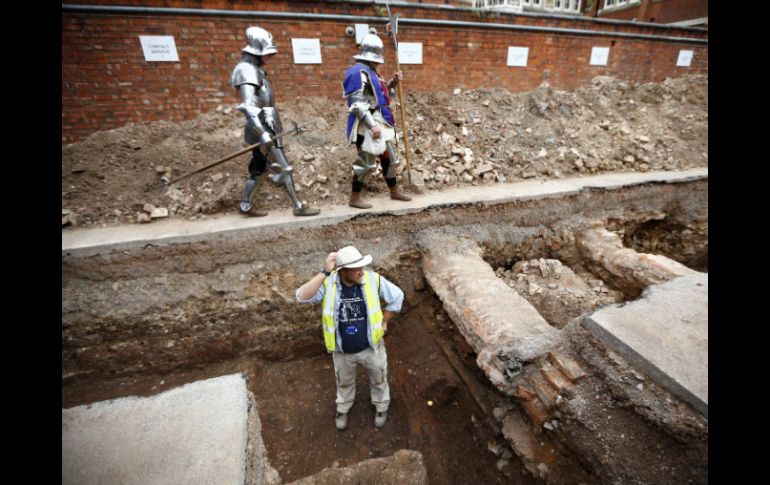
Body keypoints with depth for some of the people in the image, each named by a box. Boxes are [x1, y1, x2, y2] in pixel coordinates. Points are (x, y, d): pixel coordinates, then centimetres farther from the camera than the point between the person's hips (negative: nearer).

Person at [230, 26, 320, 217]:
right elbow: (248, 107, -25)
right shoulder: (247, 71, -14)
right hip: (263, 129, -10)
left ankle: (245, 205, 23)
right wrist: (264, 134, -33)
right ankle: (298, 207, 5)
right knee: (284, 168, -4)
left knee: (259, 169, 14)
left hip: (266, 127, 10)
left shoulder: (255, 69, 16)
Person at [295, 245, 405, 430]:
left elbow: (397, 297, -8)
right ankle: (343, 407, 61)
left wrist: (383, 321, -3)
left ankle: (381, 406, 58)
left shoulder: (373, 280, -23)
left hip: (371, 347, 0)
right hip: (342, 351, 0)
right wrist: (325, 272, -43)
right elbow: (302, 297, -39)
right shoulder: (328, 283, -23)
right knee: (344, 382, 29)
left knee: (378, 380, 27)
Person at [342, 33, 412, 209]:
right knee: (366, 162, -6)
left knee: (389, 158, 14)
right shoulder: (359, 72, -14)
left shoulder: (370, 71, 17)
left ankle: (394, 191, 27)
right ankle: (354, 199, 5)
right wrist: (372, 125, -26)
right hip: (367, 127, -10)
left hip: (379, 124, 10)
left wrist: (392, 83, 15)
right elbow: (358, 104, -22)